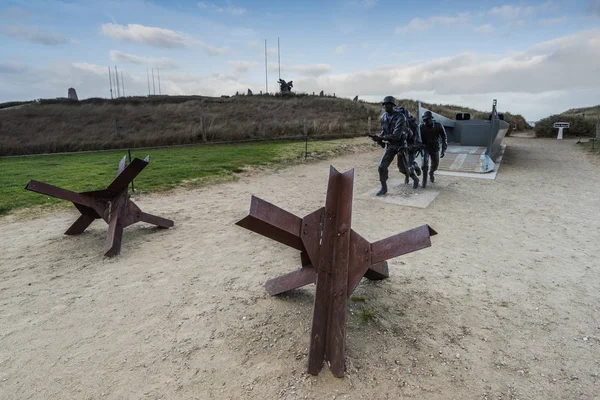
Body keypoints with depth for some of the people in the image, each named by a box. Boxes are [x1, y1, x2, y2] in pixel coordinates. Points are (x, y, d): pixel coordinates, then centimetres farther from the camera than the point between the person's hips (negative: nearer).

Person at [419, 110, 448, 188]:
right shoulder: (421, 126, -18)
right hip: (425, 147, -2)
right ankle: (424, 180, -11)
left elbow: (444, 138, -9)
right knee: (425, 161, -22)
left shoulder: (438, 126, -17)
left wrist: (443, 150, -14)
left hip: (435, 148, 2)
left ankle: (431, 173, 46)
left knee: (435, 164, 12)